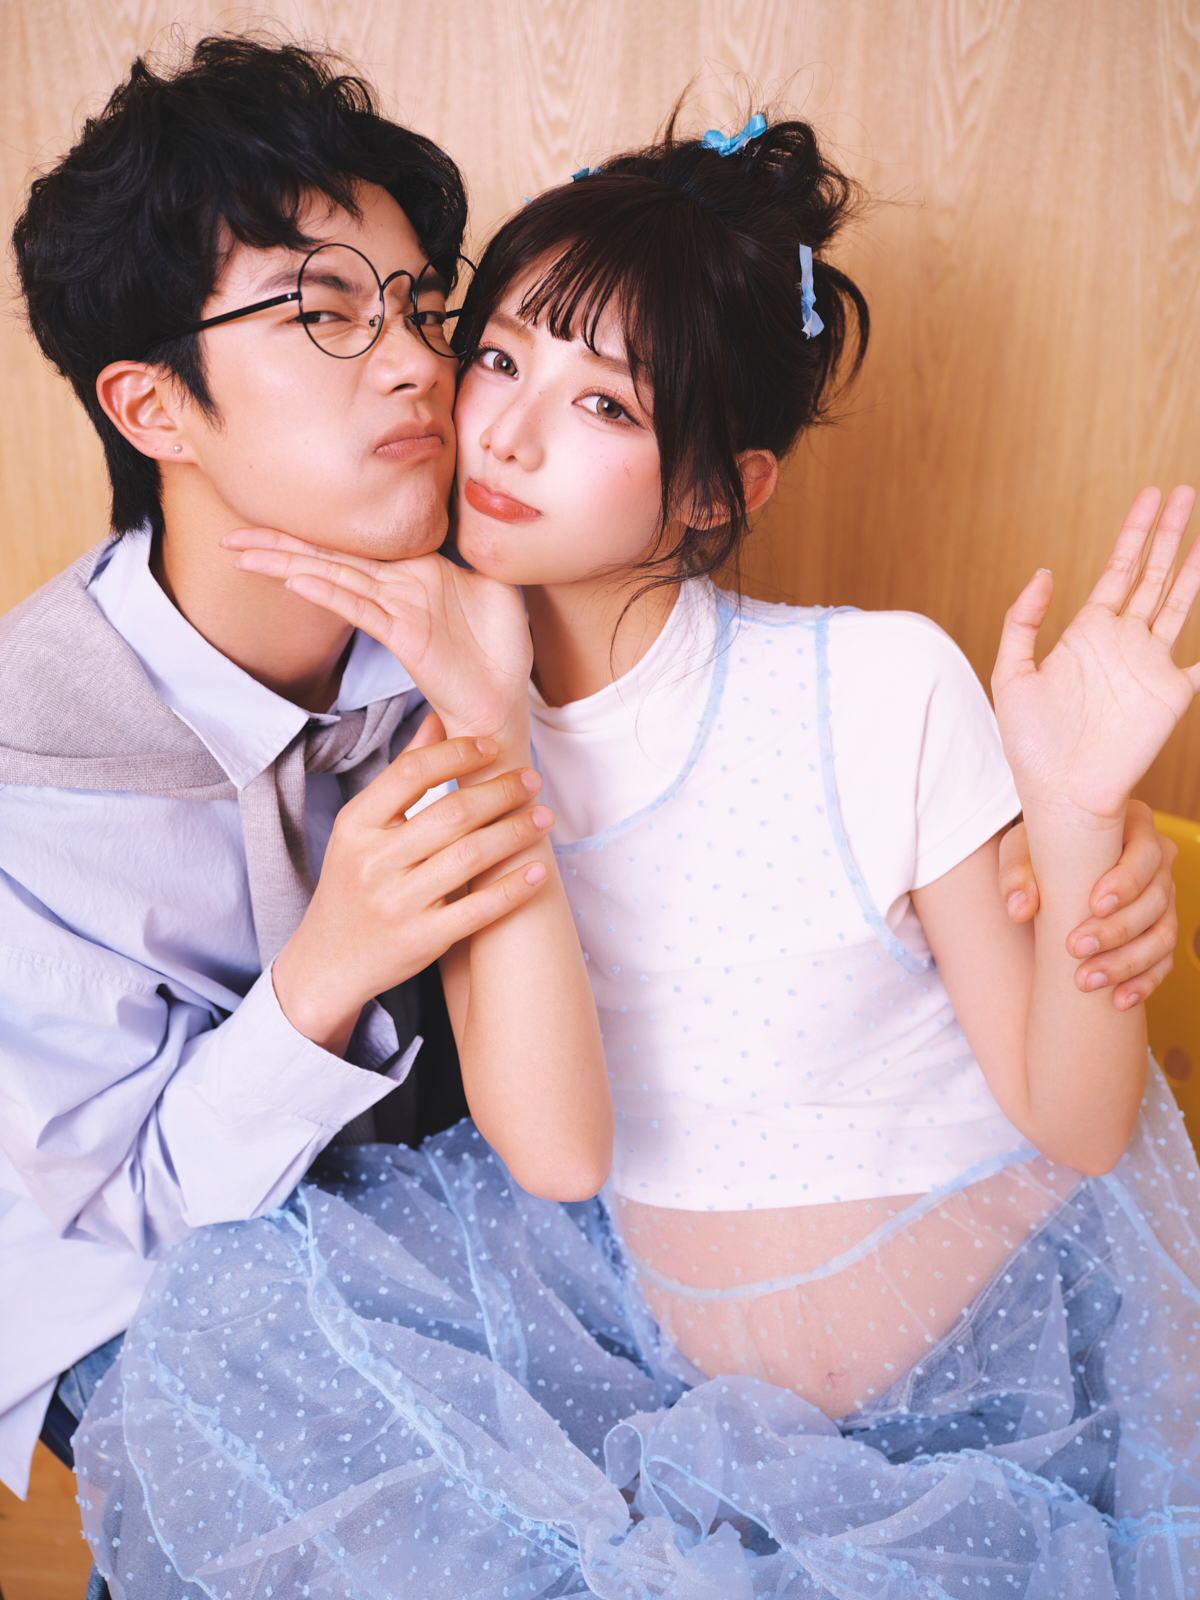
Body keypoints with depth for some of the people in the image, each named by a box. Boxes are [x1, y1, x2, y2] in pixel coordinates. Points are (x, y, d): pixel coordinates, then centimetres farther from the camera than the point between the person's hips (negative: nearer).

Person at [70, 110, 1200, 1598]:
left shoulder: (878, 684, -18)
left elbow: (1078, 1125, -11)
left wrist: (1077, 820, -28)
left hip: (1000, 1393, -1)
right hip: (675, 1370, 3)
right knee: (235, 1300, -14)